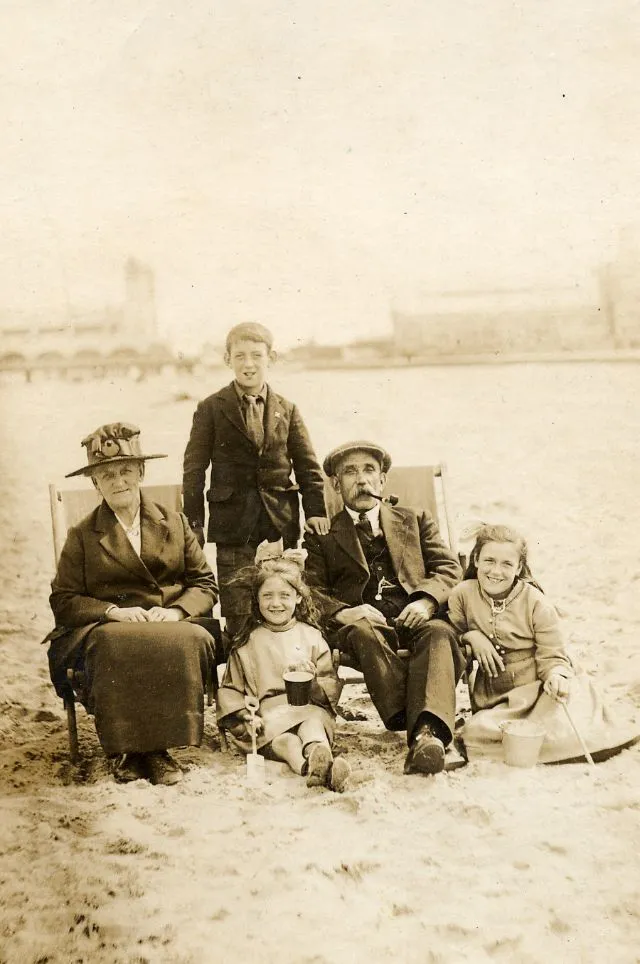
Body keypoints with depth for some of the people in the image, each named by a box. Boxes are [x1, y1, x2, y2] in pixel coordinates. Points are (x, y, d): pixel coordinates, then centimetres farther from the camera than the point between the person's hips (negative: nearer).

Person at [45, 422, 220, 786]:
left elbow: (205, 584, 11)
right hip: (108, 629, -1)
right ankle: (126, 748, -22)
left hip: (173, 624, 1)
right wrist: (113, 611, -13)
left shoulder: (175, 524, 16)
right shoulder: (82, 536, 12)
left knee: (191, 642, -36)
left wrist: (176, 610, -10)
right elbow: (64, 599, 5)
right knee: (118, 647, -39)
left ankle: (157, 747, -23)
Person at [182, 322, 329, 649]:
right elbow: (194, 468, 2)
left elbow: (307, 465, 12)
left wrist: (316, 509, 0)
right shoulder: (211, 409, 3)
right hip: (234, 523, -2)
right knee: (237, 616, -3)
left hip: (281, 522, 2)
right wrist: (193, 523, -4)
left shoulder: (286, 410, 11)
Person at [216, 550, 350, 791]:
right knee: (283, 741, -35)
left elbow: (333, 689, 13)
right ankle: (310, 767, -64)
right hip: (267, 715, 0)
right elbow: (230, 689, 16)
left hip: (309, 709, 1)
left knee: (313, 722, -36)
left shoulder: (311, 636, 16)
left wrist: (313, 680, -11)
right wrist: (244, 717, -4)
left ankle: (320, 755, -66)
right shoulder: (247, 643, 16)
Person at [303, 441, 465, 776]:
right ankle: (421, 729, -46)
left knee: (440, 632, -34)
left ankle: (428, 732, -54)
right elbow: (310, 590, 7)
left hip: (414, 621, 1)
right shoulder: (322, 536, 20)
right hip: (361, 622, -1)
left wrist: (426, 600, -7)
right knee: (361, 631, -37)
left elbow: (448, 567, 15)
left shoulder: (414, 521, 26)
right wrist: (341, 612, -15)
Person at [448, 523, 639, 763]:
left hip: (535, 688, -1)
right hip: (492, 700, 1)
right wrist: (471, 637, -12)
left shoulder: (535, 602, -6)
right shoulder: (462, 595, -1)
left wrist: (556, 676, -27)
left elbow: (552, 656, -5)